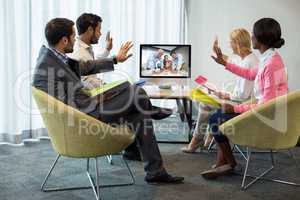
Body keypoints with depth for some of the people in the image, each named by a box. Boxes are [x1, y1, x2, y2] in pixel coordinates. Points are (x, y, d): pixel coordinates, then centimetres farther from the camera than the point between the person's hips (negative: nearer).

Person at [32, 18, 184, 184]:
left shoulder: (54, 55, 3)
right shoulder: (47, 68, -25)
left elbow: (85, 67, 18)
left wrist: (115, 60, 24)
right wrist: (97, 100, -16)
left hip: (85, 107, 10)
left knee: (141, 116, 8)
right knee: (137, 93, -10)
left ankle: (155, 171, 17)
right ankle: (150, 111, 29)